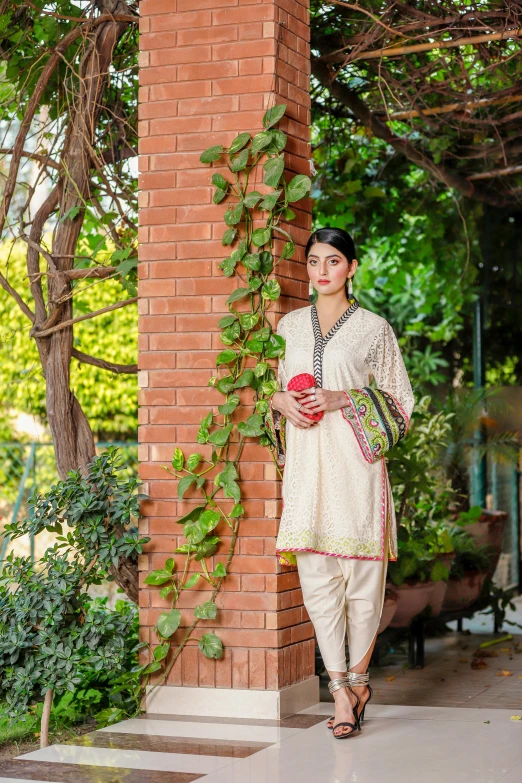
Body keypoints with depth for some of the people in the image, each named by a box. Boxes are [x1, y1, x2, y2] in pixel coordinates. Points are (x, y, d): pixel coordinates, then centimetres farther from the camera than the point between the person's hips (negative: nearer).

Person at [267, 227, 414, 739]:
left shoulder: (373, 328, 5)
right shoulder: (289, 325, 16)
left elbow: (399, 401, 4)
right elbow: (272, 386, 24)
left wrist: (344, 400, -10)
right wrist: (281, 400, 1)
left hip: (354, 460, -3)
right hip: (305, 462, 3)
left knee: (361, 570, -2)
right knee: (315, 573, -4)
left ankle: (357, 675, 17)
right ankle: (341, 689, 0)